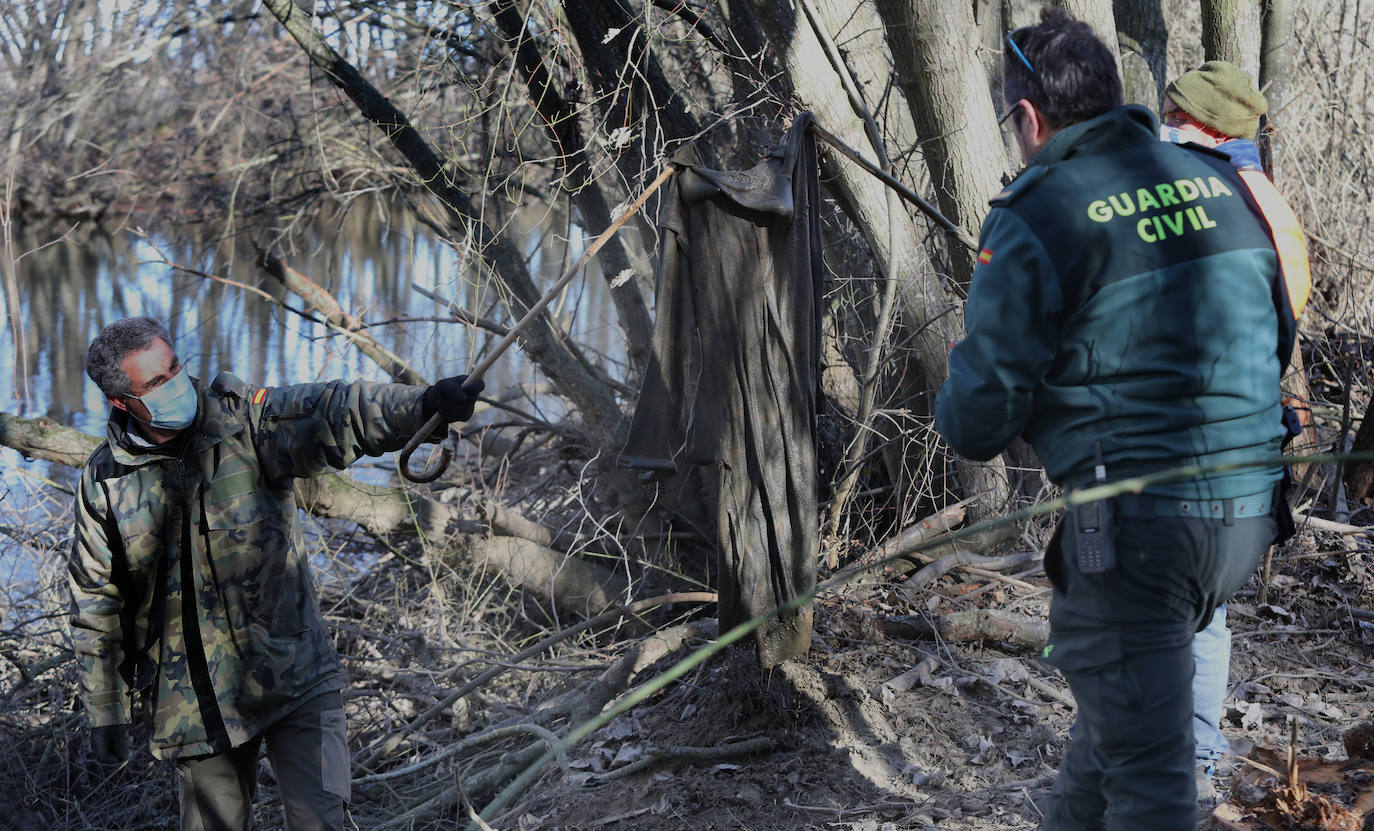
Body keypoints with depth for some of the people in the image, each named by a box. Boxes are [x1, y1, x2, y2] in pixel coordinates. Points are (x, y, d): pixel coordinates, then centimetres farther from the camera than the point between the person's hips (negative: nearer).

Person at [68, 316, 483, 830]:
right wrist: (105, 710, 11)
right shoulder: (104, 482, -1)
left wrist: (423, 404, -43)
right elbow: (96, 604, 8)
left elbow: (333, 414, -25)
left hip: (295, 682, -2)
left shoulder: (245, 423, -7)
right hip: (195, 706, 2)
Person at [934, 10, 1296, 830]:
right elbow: (1280, 335, 19)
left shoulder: (1036, 216, -12)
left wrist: (955, 402, 11)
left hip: (1134, 524, -7)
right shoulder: (1220, 181, 8)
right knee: (1125, 697, 26)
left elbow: (979, 420, -11)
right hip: (1249, 511, 7)